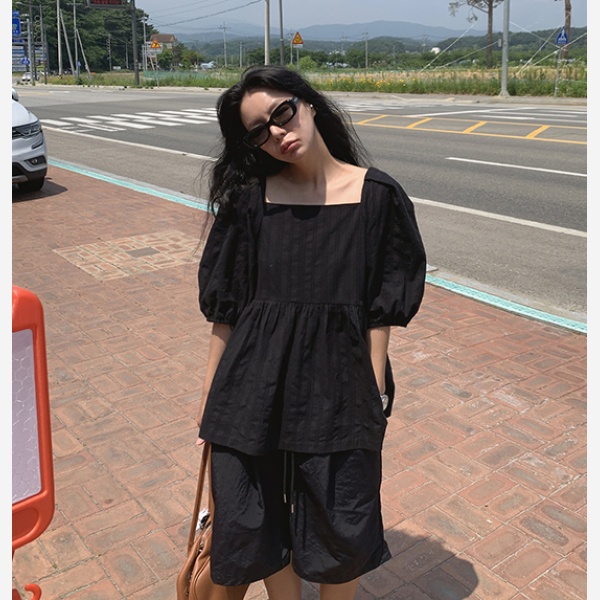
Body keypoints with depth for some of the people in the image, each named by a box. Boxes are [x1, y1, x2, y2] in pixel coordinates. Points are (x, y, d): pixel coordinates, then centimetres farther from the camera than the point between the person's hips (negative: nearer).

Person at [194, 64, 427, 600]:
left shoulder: (375, 195, -4)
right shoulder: (250, 197, -1)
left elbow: (381, 310, -2)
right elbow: (226, 306, 2)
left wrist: (376, 395, -4)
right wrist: (211, 394, 3)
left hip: (338, 386, -1)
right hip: (255, 381, 2)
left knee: (342, 532, 11)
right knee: (253, 524, 12)